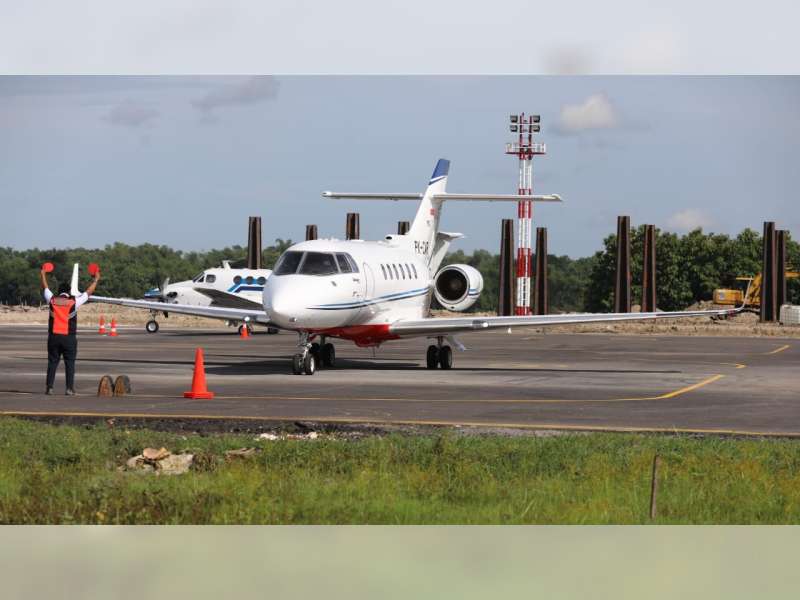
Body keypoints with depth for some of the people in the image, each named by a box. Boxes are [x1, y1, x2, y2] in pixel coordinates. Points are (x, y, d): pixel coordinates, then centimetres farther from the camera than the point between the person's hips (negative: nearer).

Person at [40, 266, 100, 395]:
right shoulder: (74, 303, -3)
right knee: (69, 363, 2)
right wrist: (96, 279, 20)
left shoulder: (52, 301, 3)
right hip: (69, 338, -2)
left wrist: (43, 275, 37)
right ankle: (70, 388, -4)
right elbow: (88, 292, 7)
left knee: (52, 362, 6)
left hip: (53, 337, 2)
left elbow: (45, 288, 20)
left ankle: (49, 388, 2)